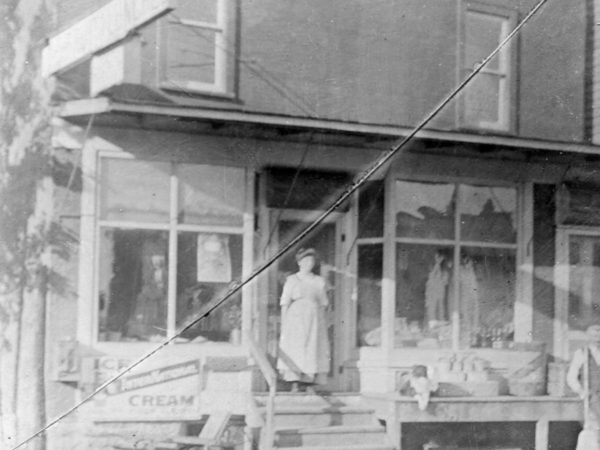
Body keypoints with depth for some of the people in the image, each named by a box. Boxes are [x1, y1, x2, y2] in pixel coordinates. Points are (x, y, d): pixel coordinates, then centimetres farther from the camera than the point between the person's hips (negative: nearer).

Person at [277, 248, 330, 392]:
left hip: (314, 322, 2)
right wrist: (283, 325, -5)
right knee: (294, 354, -10)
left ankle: (310, 386, 1)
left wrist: (321, 325, 7)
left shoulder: (319, 281, 11)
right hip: (295, 321, -2)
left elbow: (323, 305, 12)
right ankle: (294, 386, -10)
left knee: (313, 353, -3)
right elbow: (285, 304, 2)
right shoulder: (291, 280, 4)